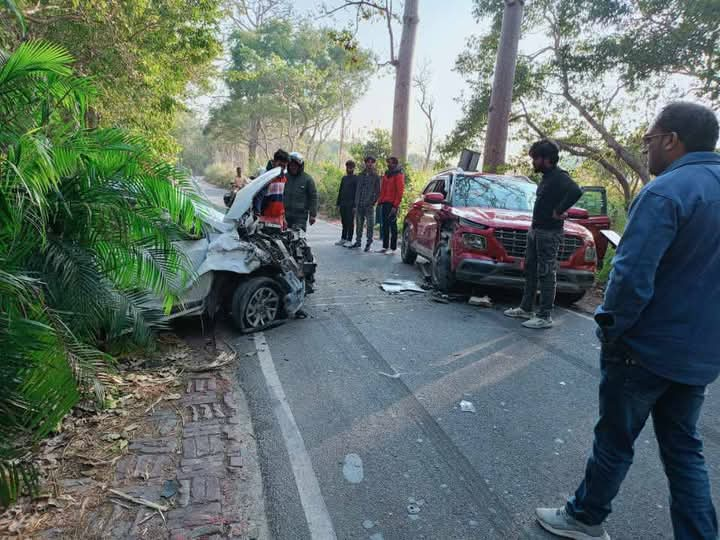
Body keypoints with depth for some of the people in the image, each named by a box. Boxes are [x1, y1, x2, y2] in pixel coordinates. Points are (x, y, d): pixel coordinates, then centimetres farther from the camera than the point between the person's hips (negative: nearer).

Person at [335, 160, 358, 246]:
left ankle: (349, 240, 1)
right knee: (344, 222, 11)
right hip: (343, 204, 6)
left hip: (350, 205, -6)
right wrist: (338, 203, 13)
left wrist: (355, 205, -16)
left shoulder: (356, 178, -3)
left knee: (350, 222, -3)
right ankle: (343, 239, 17)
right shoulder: (344, 178, 17)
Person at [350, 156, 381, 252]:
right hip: (359, 204, 5)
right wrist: (356, 203, 10)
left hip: (369, 205, -4)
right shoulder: (361, 175, 14)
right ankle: (358, 241, 21)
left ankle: (368, 243, 6)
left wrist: (373, 201, -12)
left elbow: (378, 191, -1)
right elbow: (357, 189, 17)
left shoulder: (376, 176, 1)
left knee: (370, 224, -2)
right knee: (359, 224, 11)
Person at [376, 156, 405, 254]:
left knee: (392, 226, -4)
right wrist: (380, 201, 12)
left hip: (392, 204, -8)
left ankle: (393, 249, 1)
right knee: (385, 225, 10)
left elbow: (400, 191, -14)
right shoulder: (386, 174, 16)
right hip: (385, 203, 8)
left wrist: (395, 205, -18)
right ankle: (385, 247, 17)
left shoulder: (398, 175, -8)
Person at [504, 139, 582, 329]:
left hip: (549, 233, -10)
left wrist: (559, 211, -24)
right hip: (536, 230, 10)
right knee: (530, 270, 15)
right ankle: (526, 308, 26)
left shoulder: (559, 176, -15)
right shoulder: (547, 177, 14)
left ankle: (545, 317, 1)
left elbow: (576, 192, -33)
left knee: (547, 274, -5)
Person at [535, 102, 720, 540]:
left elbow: (632, 277, -27)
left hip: (648, 348, -7)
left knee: (615, 440, 10)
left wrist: (611, 327, -11)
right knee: (683, 447, 18)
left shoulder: (666, 191, -20)